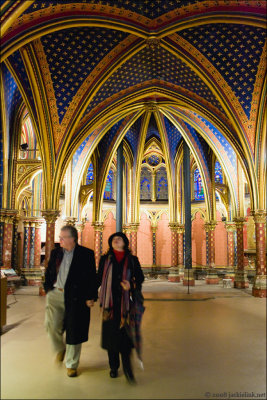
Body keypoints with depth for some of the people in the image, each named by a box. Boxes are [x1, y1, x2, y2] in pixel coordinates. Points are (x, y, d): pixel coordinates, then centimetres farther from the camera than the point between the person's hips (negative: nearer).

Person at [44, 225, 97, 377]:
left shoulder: (86, 254, -4)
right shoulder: (55, 253, 10)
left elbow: (92, 277, -4)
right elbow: (49, 272, 18)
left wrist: (91, 297, -8)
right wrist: (48, 288, 6)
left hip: (75, 297, -3)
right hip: (56, 294, 3)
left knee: (73, 332, 5)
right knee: (52, 325, -7)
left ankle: (71, 365, 25)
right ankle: (60, 349, 27)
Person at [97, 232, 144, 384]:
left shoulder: (132, 260, 7)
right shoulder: (105, 259, 9)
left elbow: (140, 278, 10)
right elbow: (99, 279, 11)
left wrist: (132, 285, -9)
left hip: (125, 302, -1)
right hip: (110, 302, 1)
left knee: (125, 334, -7)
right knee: (110, 334, 5)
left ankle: (127, 367, 6)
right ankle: (114, 367, 22)